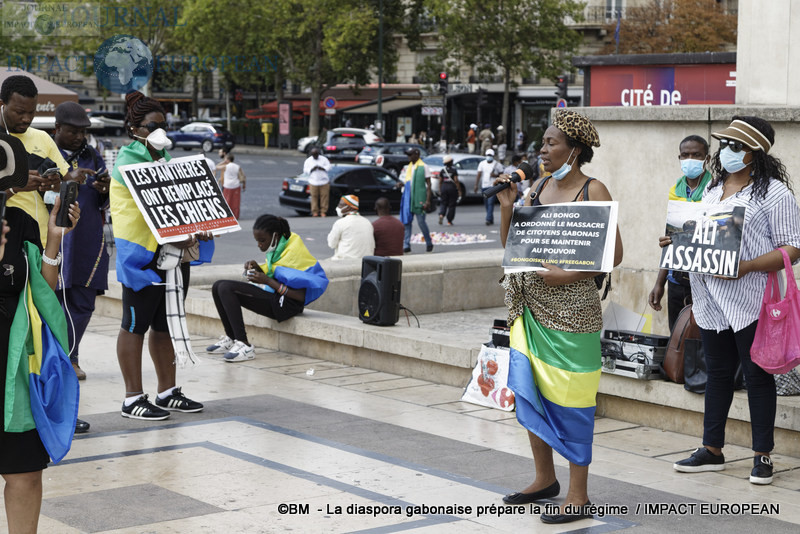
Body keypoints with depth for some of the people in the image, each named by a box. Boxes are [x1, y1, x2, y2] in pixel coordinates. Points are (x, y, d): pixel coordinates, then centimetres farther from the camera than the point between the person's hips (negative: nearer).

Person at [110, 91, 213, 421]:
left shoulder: (164, 157, 19)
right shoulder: (127, 161, -6)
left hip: (174, 250, 8)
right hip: (142, 251, -8)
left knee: (165, 325, 12)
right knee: (136, 325, -2)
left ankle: (167, 392, 19)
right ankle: (133, 399, 1)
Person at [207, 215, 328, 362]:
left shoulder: (294, 251, -18)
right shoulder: (278, 245, 9)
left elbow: (301, 296, -22)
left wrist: (267, 281, -23)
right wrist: (257, 268, -4)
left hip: (287, 304, -10)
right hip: (273, 296, 10)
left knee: (226, 288, -22)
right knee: (218, 287, 3)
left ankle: (244, 345, -24)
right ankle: (231, 339, 8)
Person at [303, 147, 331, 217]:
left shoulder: (324, 159, 6)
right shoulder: (308, 161, 7)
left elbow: (328, 167, 2)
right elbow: (305, 171, 3)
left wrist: (321, 168, -14)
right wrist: (312, 169, -14)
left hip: (324, 182, 0)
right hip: (313, 182, 0)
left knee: (324, 196, -2)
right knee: (314, 196, -4)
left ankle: (323, 212, 5)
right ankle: (315, 212, 4)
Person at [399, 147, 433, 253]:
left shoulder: (423, 167, -4)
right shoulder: (408, 167, 16)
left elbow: (428, 184, -6)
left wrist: (428, 201, -14)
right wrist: (402, 184, 1)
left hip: (419, 198, -6)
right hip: (408, 197, 6)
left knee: (421, 222, -3)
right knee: (406, 221, -1)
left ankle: (429, 243, 16)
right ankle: (406, 245, -1)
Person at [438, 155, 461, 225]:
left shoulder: (442, 170, 4)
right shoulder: (454, 170, -7)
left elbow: (440, 181, 6)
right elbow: (456, 180, -11)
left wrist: (439, 190, 14)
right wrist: (459, 190, -6)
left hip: (444, 187, 3)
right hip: (452, 187, -3)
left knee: (443, 203, 10)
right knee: (451, 204, 6)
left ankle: (441, 215, -19)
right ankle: (449, 221, 8)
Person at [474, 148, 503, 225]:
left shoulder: (497, 164, 2)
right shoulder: (482, 164, 10)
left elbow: (502, 174, 6)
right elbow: (478, 174, 5)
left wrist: (496, 175, -15)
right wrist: (476, 185, -3)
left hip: (493, 186, -4)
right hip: (484, 186, 4)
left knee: (490, 202, -16)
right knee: (486, 203, 9)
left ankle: (488, 219, -22)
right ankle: (491, 220, 20)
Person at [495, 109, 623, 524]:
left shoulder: (593, 191, -7)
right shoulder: (538, 187, 11)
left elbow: (614, 254, -11)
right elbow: (510, 246, 13)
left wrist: (569, 274, -20)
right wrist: (507, 207, -1)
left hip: (570, 307, -7)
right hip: (531, 306, 7)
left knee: (570, 398, -2)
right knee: (529, 390, 12)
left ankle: (578, 497, 6)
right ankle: (544, 479, 29)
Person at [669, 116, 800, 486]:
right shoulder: (713, 189, 15)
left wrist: (746, 267, -23)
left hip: (751, 300, -6)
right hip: (711, 300, 7)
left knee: (757, 375, 2)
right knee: (717, 373, 13)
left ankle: (762, 455, 11)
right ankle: (712, 450, 21)